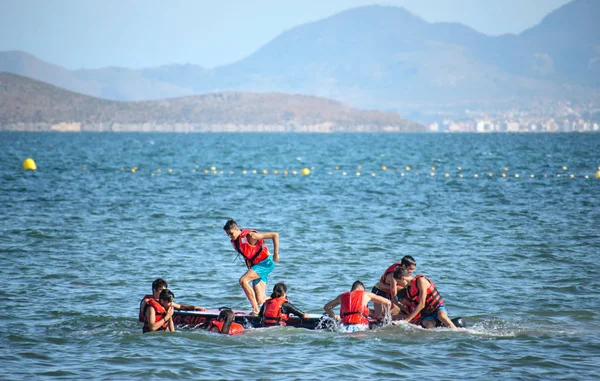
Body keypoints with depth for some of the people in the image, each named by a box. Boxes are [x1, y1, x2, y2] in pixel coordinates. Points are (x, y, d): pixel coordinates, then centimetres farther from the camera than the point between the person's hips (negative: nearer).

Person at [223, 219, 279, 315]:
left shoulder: (250, 236, -18)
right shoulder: (234, 242, 5)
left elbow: (275, 235, -18)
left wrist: (276, 254, -15)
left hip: (266, 263, -8)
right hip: (255, 266, 8)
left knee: (243, 280, -26)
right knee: (260, 301, -2)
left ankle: (256, 310, -21)